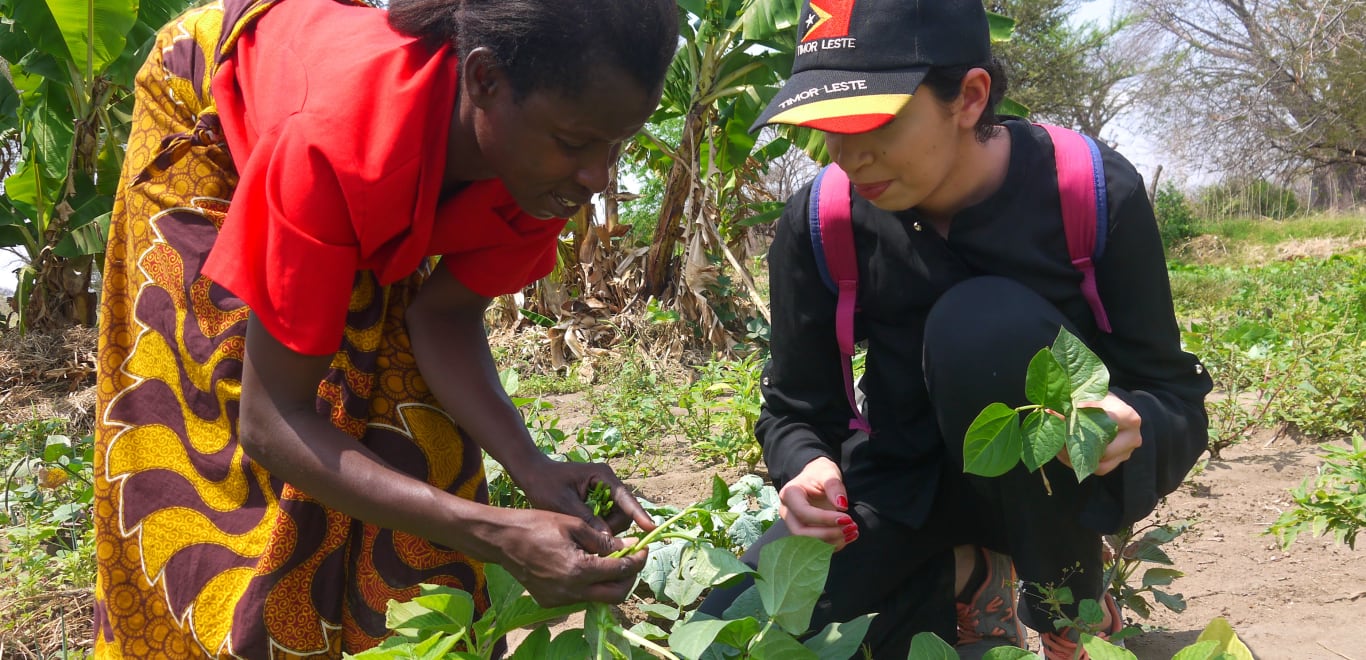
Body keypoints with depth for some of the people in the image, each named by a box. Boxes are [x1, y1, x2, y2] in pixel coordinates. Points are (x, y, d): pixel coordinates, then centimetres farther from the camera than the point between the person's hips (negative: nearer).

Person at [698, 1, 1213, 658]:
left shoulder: (1094, 192, -19)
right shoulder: (818, 222, -13)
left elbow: (1175, 397, -13)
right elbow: (795, 408, -2)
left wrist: (1130, 428, -37)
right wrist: (806, 466, -26)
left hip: (1053, 481, -2)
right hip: (908, 484, 3)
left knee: (984, 323, -35)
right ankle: (965, 579, 5)